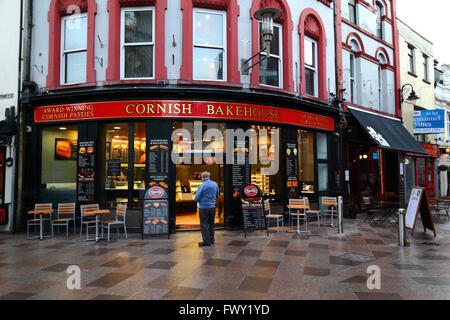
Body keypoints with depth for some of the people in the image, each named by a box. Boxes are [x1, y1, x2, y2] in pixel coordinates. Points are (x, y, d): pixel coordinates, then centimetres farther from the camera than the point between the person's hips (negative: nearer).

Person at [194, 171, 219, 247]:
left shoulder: (202, 186, -16)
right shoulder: (215, 184, 0)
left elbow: (196, 199, -14)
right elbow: (217, 195, 15)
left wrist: (198, 201, 6)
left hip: (203, 207, -5)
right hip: (212, 207, 5)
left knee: (204, 224, 2)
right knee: (211, 224, 16)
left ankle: (206, 241, 5)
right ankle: (211, 240, 24)